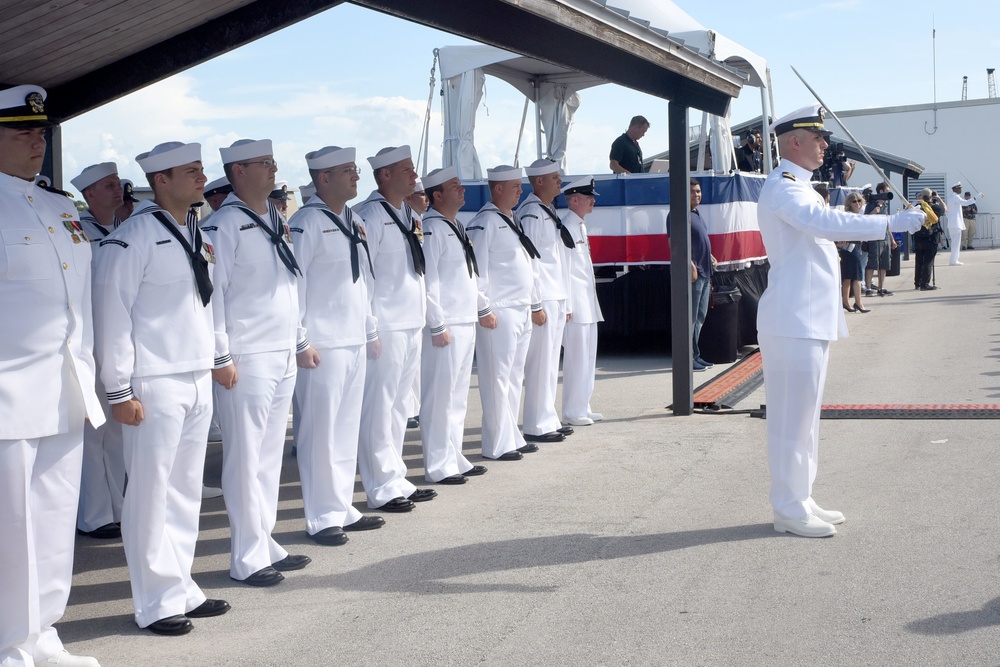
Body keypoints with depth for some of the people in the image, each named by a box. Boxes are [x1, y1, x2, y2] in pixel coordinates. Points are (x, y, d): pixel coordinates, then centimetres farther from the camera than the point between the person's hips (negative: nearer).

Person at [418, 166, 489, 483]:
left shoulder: (456, 227, 17)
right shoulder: (431, 229, -12)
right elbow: (427, 280, -18)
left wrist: (477, 311, 18)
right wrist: (437, 326, -18)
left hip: (465, 324, 10)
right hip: (445, 328, -10)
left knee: (458, 396, 15)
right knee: (439, 397, -5)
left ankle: (454, 458, 24)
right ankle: (438, 466, 2)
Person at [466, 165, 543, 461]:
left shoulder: (514, 221, 18)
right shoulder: (485, 223, -11)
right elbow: (476, 270, -16)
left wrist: (536, 305, 22)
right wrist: (484, 309, -17)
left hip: (522, 313, 9)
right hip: (499, 314, -9)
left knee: (514, 378, 13)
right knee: (498, 379, -4)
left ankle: (511, 437, 21)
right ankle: (497, 445, 1)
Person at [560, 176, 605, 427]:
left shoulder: (581, 226, 16)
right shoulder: (567, 227, -13)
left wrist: (591, 302, 19)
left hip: (588, 304, 10)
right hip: (576, 304, -10)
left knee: (588, 358, 14)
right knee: (577, 359, -5)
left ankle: (582, 408, 22)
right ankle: (572, 412, 3)